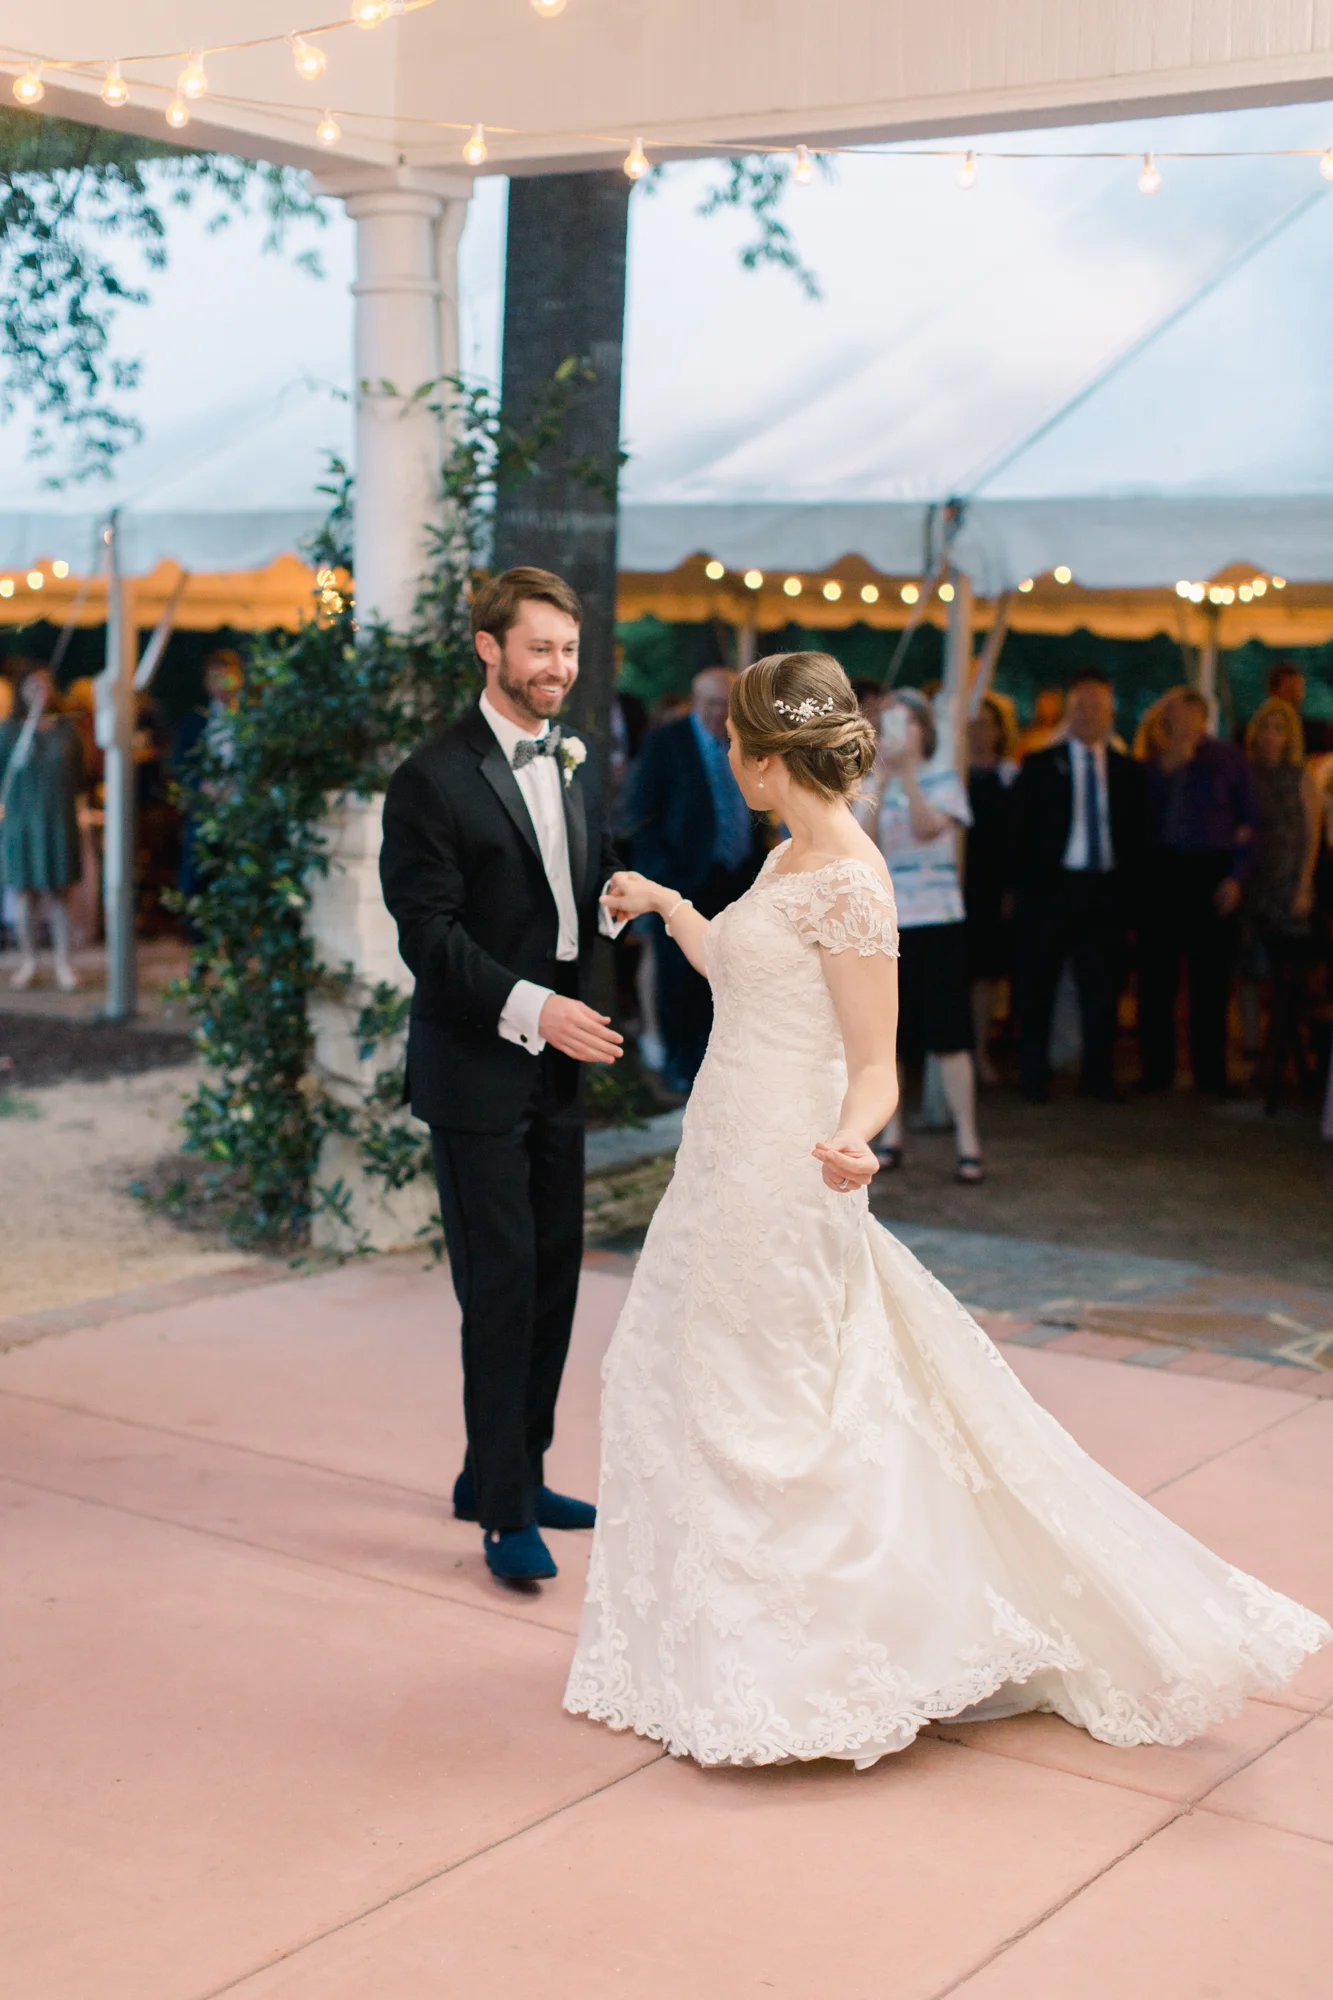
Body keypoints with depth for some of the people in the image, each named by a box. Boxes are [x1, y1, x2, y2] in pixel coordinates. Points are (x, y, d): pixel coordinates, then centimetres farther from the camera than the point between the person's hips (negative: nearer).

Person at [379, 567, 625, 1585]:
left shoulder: (579, 763, 12)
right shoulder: (433, 781, -11)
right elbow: (430, 934, -16)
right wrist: (532, 1006, -25)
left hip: (560, 1061, 7)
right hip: (476, 1068, -7)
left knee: (555, 1272, 11)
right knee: (501, 1280, -5)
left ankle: (508, 1472, 26)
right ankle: (505, 1511, 5)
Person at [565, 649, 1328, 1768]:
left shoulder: (848, 882, -19)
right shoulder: (792, 860, 9)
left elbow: (876, 1066, -19)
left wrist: (853, 1141, -38)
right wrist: (666, 905, 36)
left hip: (780, 1185, -10)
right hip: (733, 1169, 10)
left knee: (755, 1419, -1)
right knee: (685, 1394, 17)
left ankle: (784, 1673, 14)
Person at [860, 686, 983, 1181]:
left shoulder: (943, 778, 2)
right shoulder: (871, 784, 8)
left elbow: (928, 827, -16)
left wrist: (906, 774, -25)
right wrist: (881, 778, -15)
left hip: (937, 921, -3)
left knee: (949, 1035, -5)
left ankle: (968, 1143, -2)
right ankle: (891, 1136, 19)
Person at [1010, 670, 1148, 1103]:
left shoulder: (1129, 772, 11)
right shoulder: (1040, 766, 4)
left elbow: (1138, 839, 10)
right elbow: (1021, 833, 2)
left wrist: (1127, 889, 0)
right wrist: (1027, 886, -6)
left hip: (1106, 892, 2)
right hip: (1051, 887, -2)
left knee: (1102, 988, 3)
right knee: (1037, 986, 2)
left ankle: (1098, 1075, 12)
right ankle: (1034, 1077, 11)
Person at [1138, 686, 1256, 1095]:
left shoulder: (1229, 759, 6)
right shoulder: (1155, 762, 13)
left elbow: (1246, 821, 3)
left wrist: (1235, 876, -6)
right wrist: (1166, 766, -5)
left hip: (1210, 872, -2)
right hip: (1161, 872, 2)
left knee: (1210, 974, 0)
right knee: (1156, 972, 2)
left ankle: (1210, 1072, 6)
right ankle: (1156, 1069, 10)